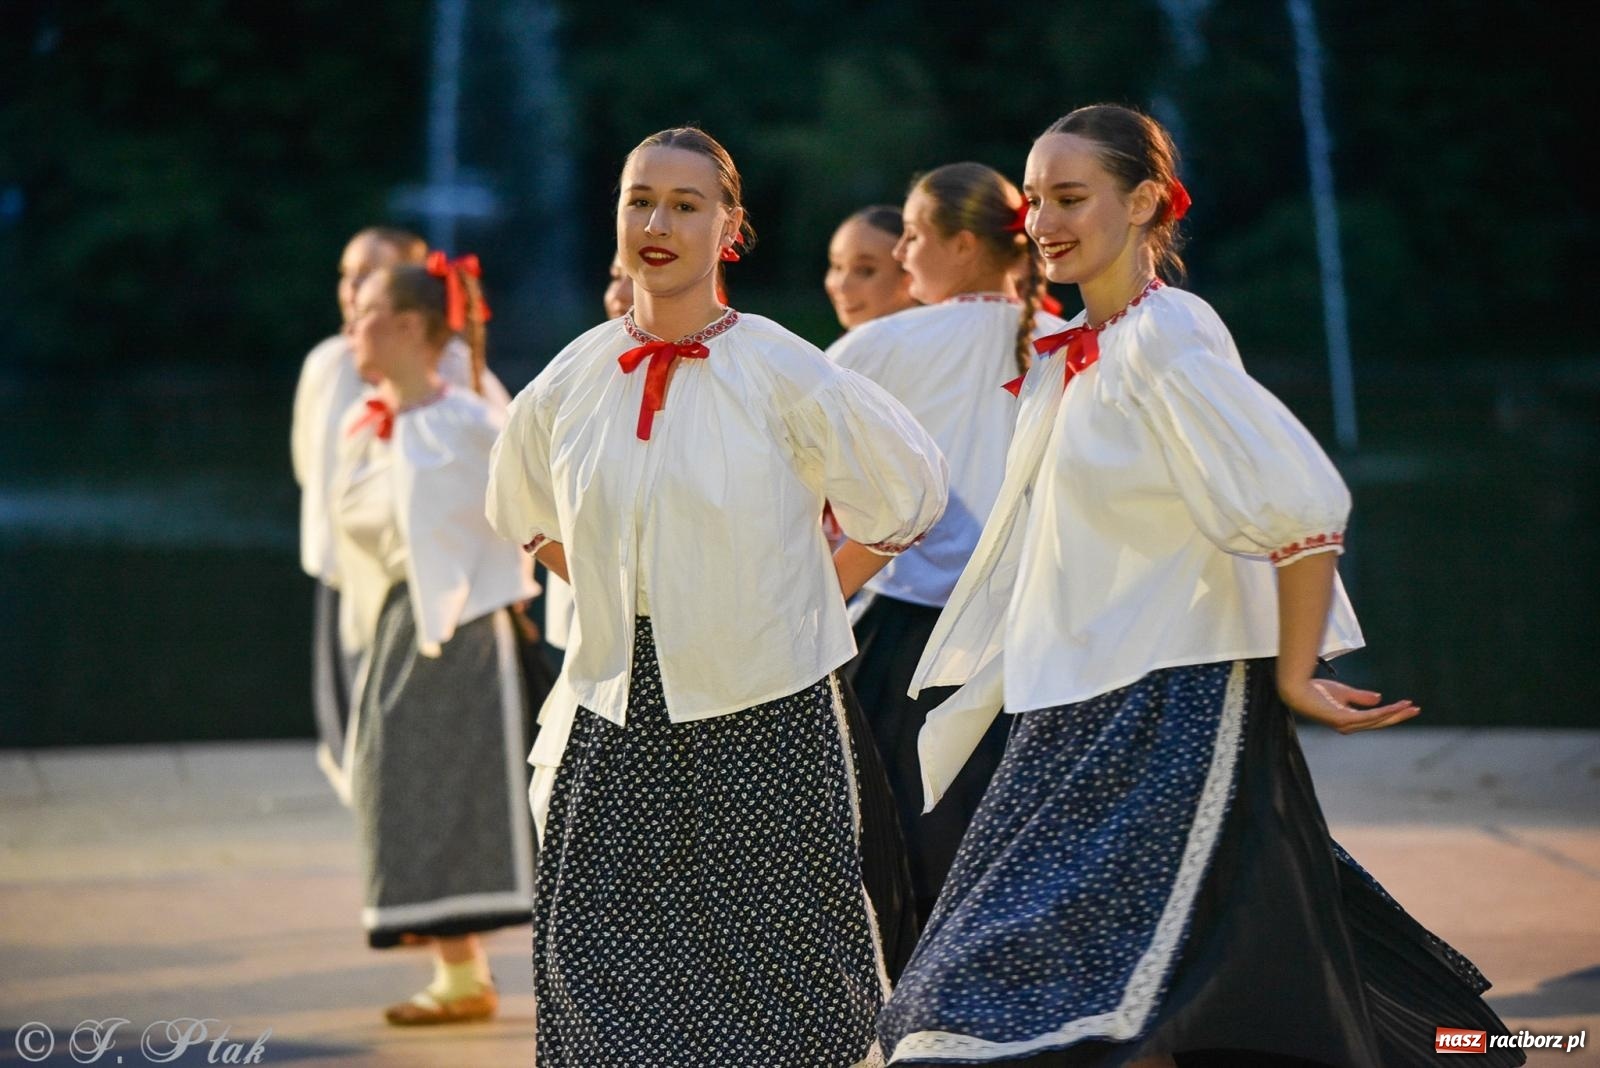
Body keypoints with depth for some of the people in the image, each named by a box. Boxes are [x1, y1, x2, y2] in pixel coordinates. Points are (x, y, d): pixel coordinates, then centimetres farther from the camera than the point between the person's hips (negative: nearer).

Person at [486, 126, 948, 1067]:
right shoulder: (571, 384, 4)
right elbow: (528, 514, 23)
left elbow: (908, 491, 5)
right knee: (608, 978, -1)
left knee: (768, 982, 0)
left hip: (759, 716, -3)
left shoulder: (782, 375, -6)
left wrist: (810, 597, 3)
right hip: (616, 720, 3)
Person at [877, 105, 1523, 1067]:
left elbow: (1306, 507, -21)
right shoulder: (1069, 355, 12)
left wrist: (1293, 676, -16)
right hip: (1079, 712, 9)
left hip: (1172, 703, -9)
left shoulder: (1166, 344, -15)